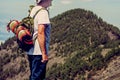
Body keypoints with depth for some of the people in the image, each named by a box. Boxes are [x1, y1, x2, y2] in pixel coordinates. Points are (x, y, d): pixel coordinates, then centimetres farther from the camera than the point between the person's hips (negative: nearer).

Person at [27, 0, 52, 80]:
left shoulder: (33, 10, 11)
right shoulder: (43, 12, -16)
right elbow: (40, 33, -23)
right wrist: (44, 53, -21)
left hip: (31, 51, 9)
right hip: (38, 52, -9)